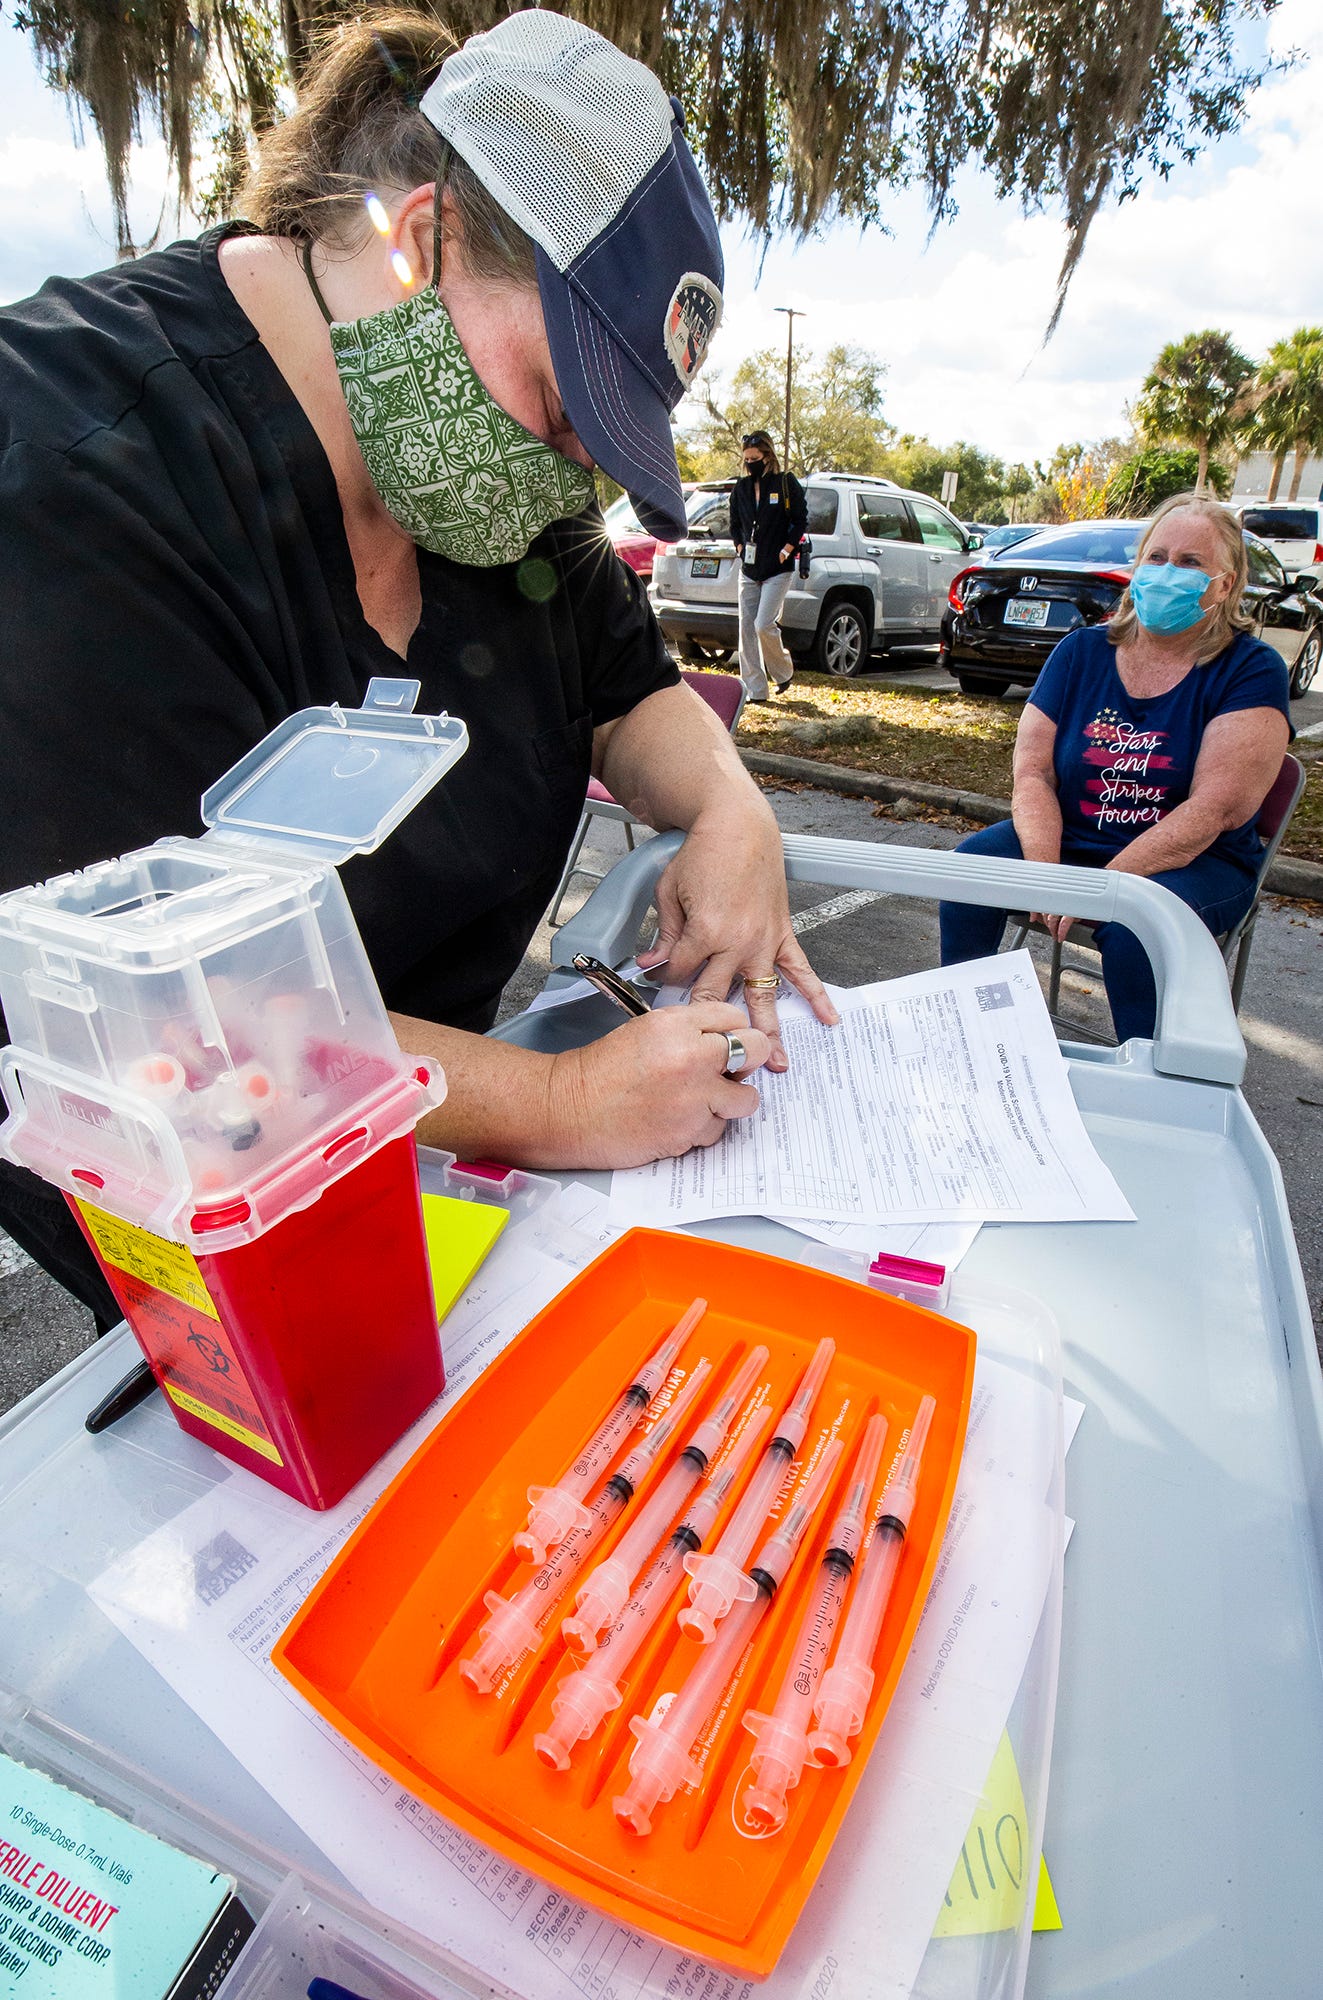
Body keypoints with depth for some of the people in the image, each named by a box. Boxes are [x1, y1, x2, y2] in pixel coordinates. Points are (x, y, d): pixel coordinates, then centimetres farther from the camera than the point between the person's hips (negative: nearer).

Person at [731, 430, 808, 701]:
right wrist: (740, 548, 7)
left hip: (778, 569, -5)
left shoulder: (786, 483, -3)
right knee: (747, 628, 1)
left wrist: (784, 552, -9)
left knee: (763, 625, -16)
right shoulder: (741, 488, 10)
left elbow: (801, 521, -2)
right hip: (748, 569, 6)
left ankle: (784, 672, 11)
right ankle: (755, 689, 7)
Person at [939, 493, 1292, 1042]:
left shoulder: (1251, 670, -7)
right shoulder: (1081, 651, 3)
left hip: (1194, 862, -3)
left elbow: (1215, 810, -18)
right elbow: (1032, 771, -5)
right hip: (1070, 841, 4)